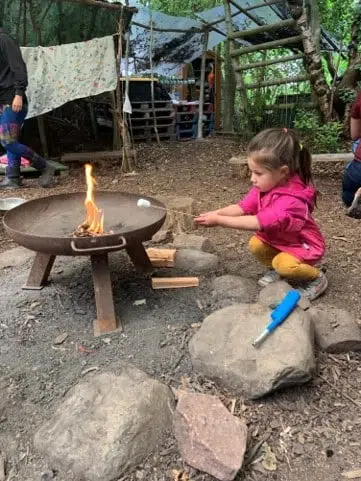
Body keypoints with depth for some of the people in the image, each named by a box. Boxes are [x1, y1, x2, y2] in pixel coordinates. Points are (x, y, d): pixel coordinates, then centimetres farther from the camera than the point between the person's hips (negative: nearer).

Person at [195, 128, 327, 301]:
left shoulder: (292, 200, -38)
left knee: (284, 264, -31)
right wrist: (217, 213, -30)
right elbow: (242, 207, -13)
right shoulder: (265, 185, -13)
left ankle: (317, 277, -1)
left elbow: (257, 223, -42)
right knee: (255, 244, -15)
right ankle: (276, 269, 11)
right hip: (277, 240, 7)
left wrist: (218, 220, -41)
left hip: (303, 246, -7)